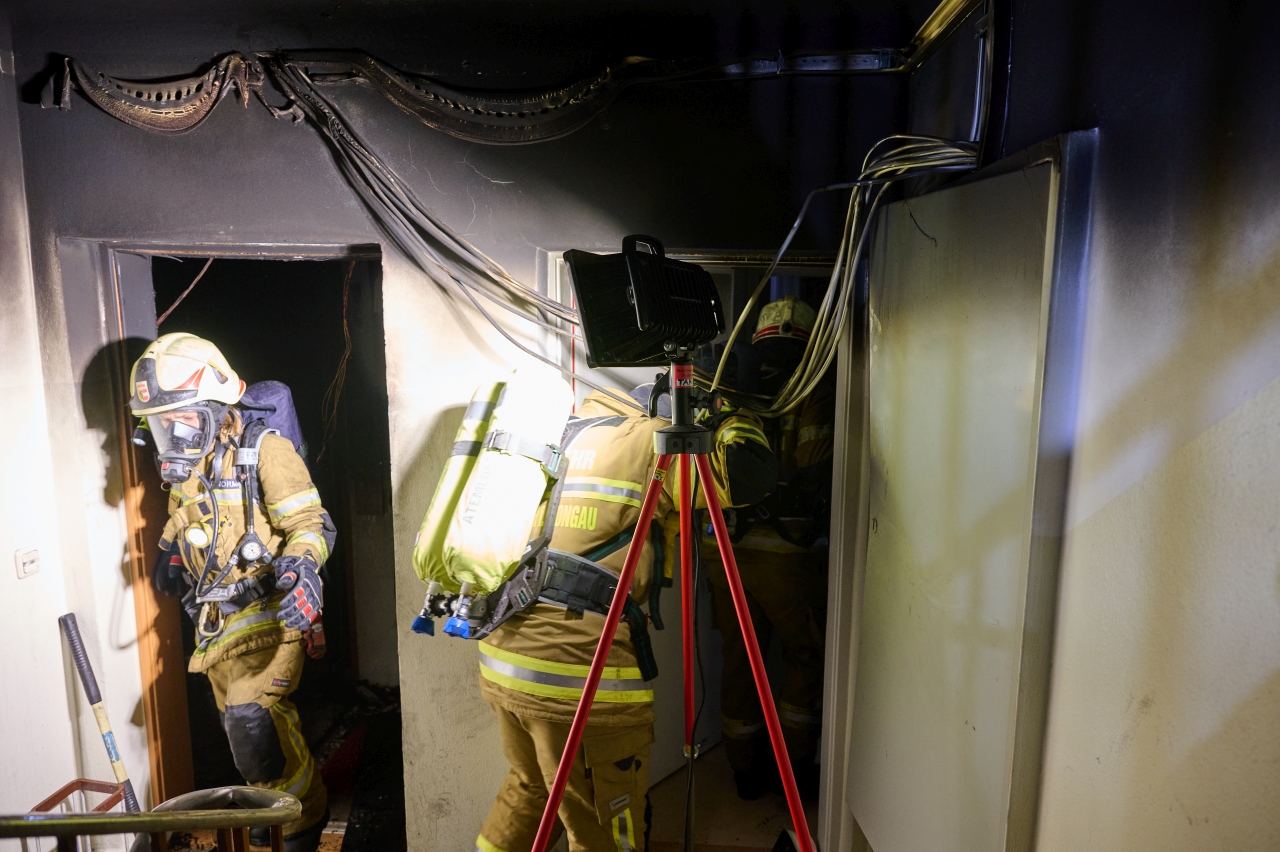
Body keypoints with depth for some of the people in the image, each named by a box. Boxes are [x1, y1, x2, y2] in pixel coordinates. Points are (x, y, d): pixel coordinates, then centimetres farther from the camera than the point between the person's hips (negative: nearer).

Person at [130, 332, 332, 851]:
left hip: (268, 613, -8)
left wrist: (300, 566, -35)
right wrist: (171, 555, 12)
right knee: (244, 727, 17)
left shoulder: (264, 452, -14)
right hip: (216, 621, 8)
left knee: (252, 722, -18)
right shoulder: (183, 465, 10)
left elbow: (311, 524, -17)